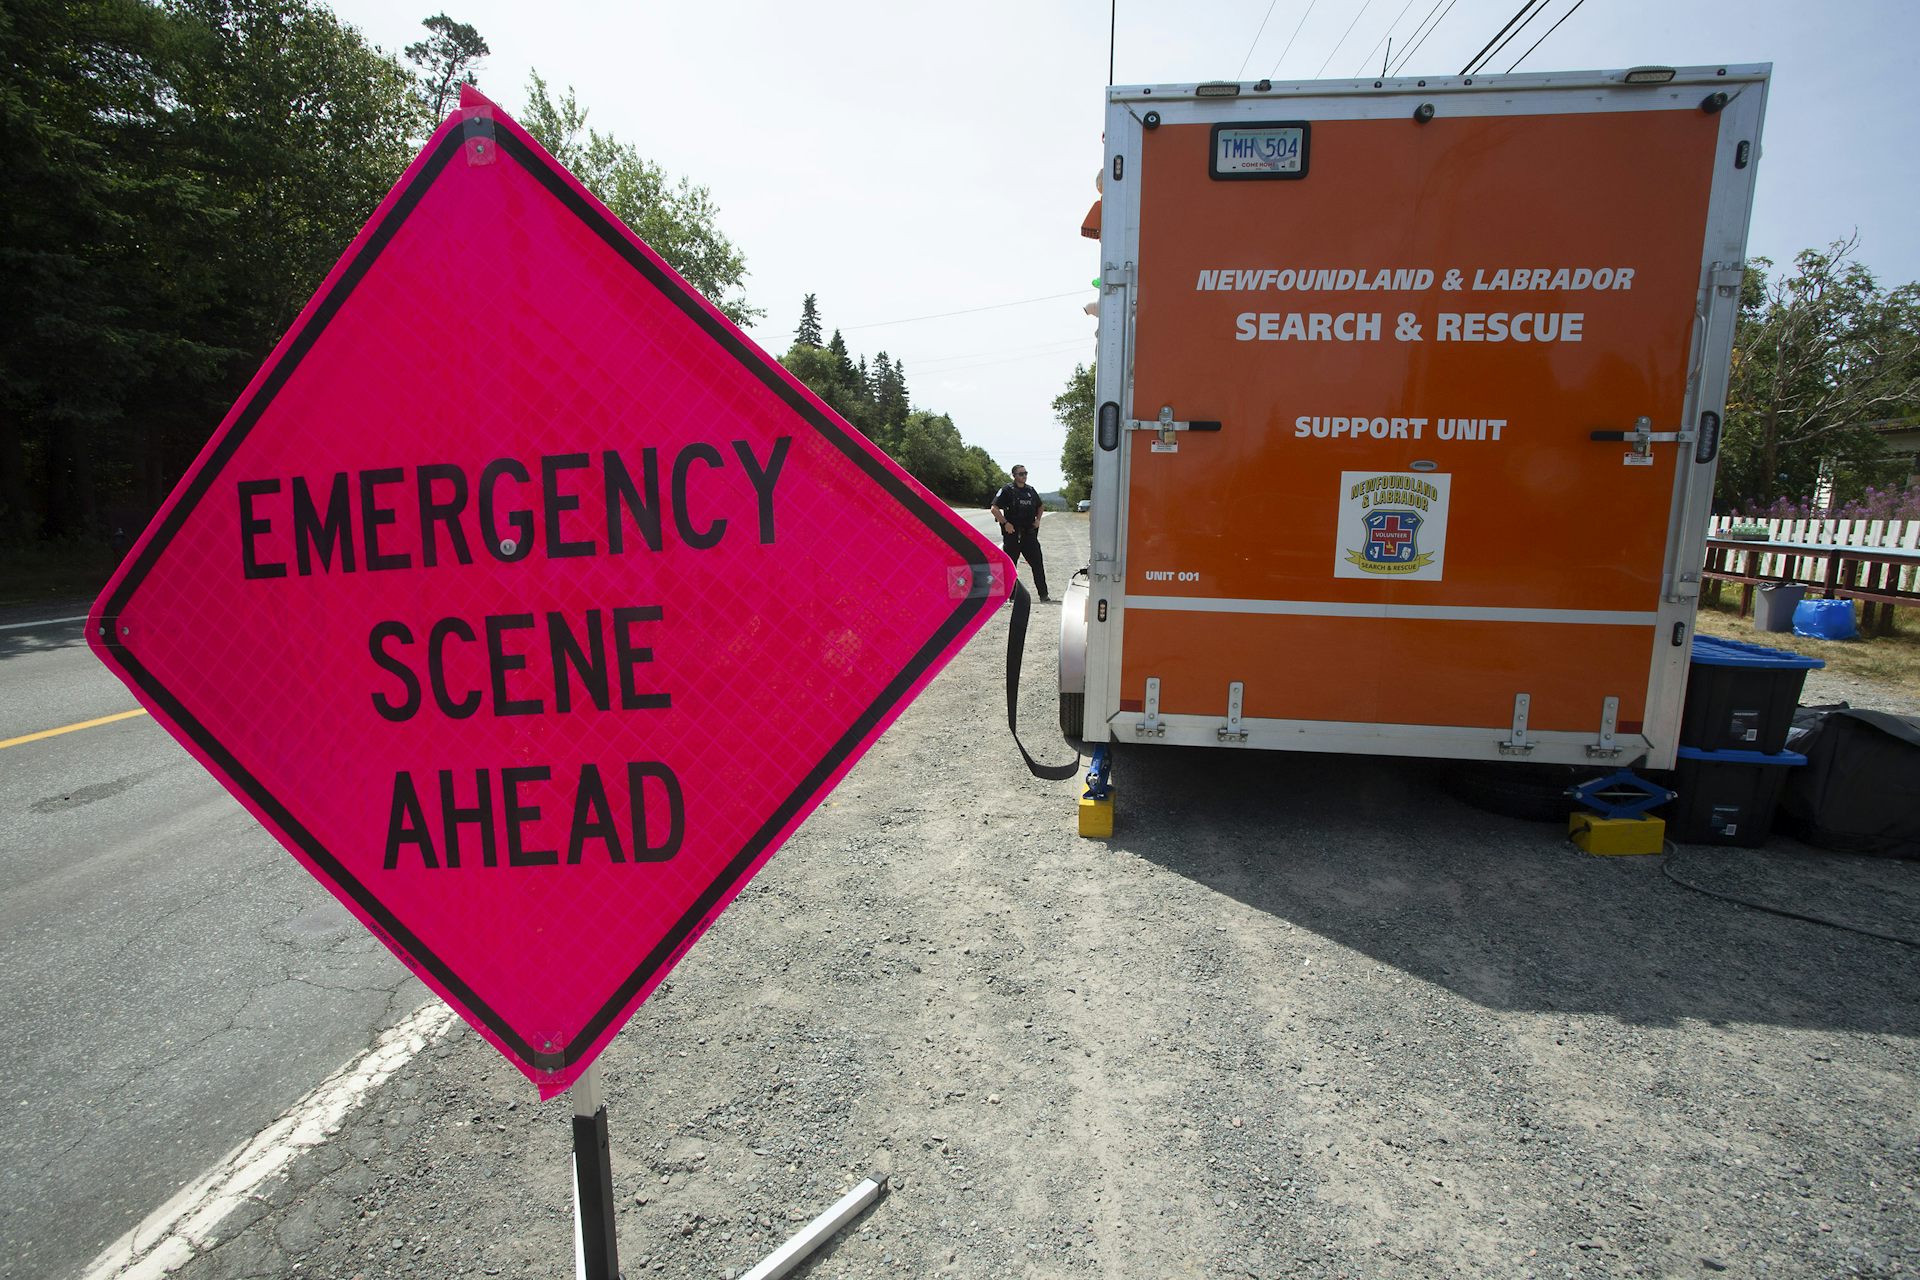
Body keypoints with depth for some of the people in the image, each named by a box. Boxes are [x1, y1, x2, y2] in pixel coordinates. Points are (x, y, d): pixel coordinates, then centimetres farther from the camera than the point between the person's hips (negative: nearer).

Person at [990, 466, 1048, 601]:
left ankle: (1043, 594, 6)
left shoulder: (1031, 490, 13)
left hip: (1029, 533, 4)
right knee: (1010, 565, 2)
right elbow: (994, 509, -9)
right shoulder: (1007, 490, -4)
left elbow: (1039, 507, 29)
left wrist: (1038, 519, 11)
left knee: (1038, 564, 1)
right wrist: (1005, 523, -16)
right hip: (1012, 534, -4)